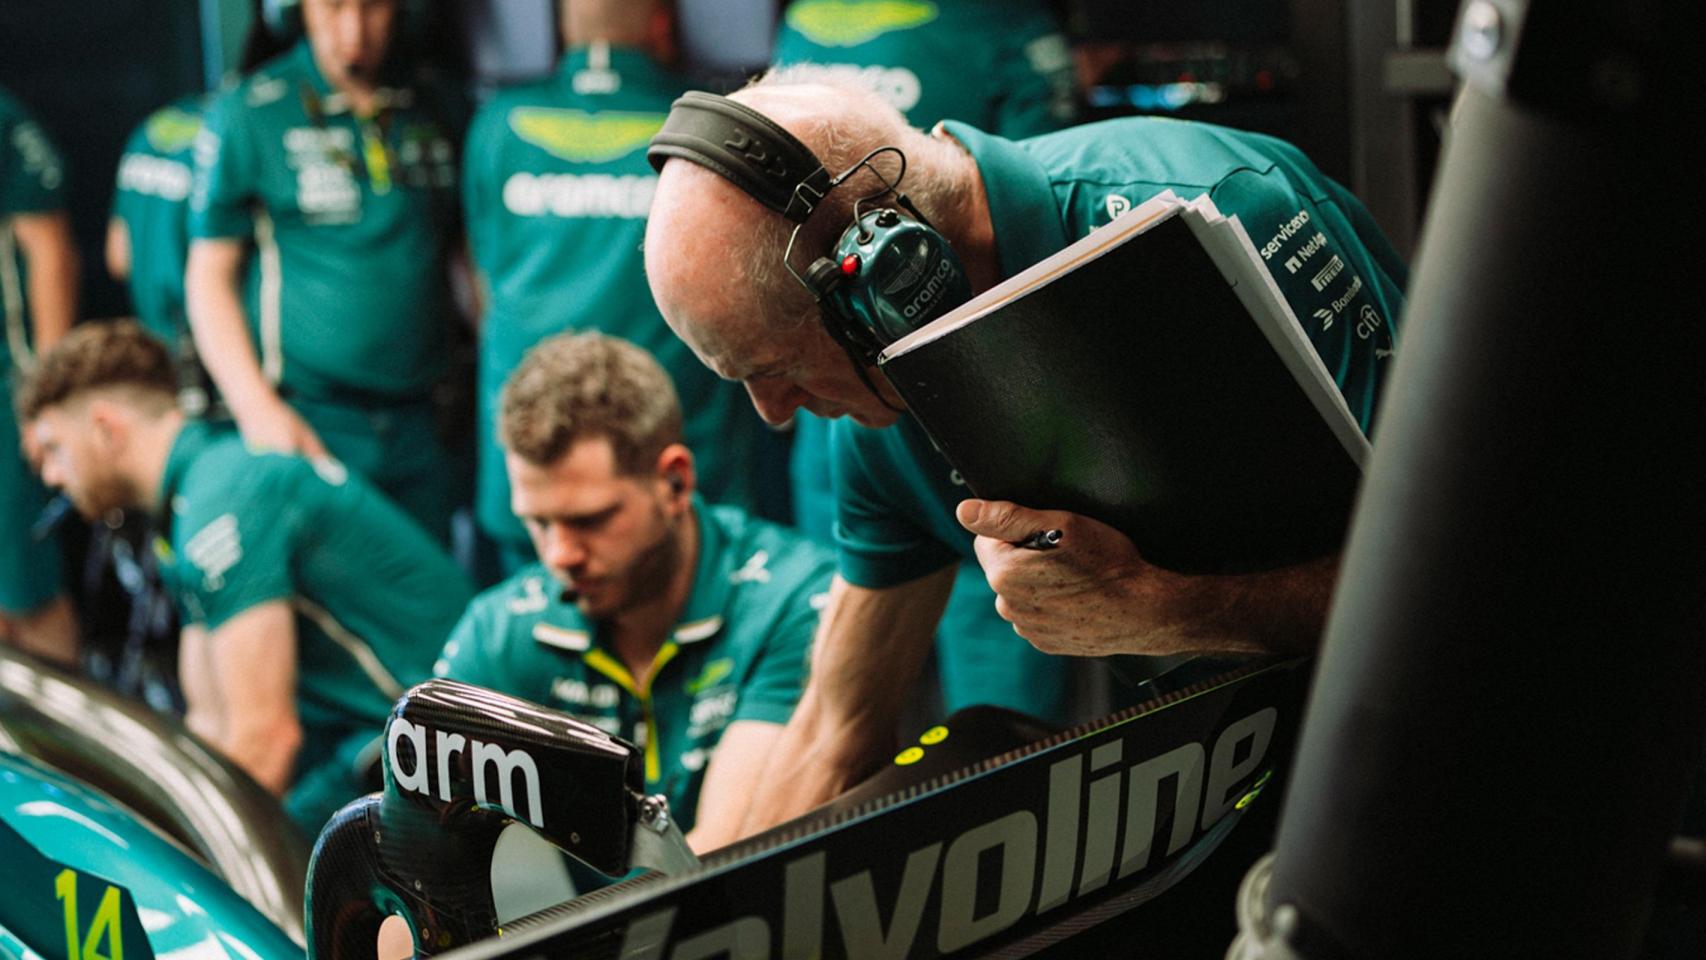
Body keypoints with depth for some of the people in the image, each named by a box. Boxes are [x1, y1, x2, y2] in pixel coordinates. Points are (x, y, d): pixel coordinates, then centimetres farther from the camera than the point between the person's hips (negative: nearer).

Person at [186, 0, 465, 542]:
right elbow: (209, 276, -2)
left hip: (417, 428, 4)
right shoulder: (245, 114, -2)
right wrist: (259, 411, -12)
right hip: (306, 422, -4)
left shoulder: (435, 111, 11)